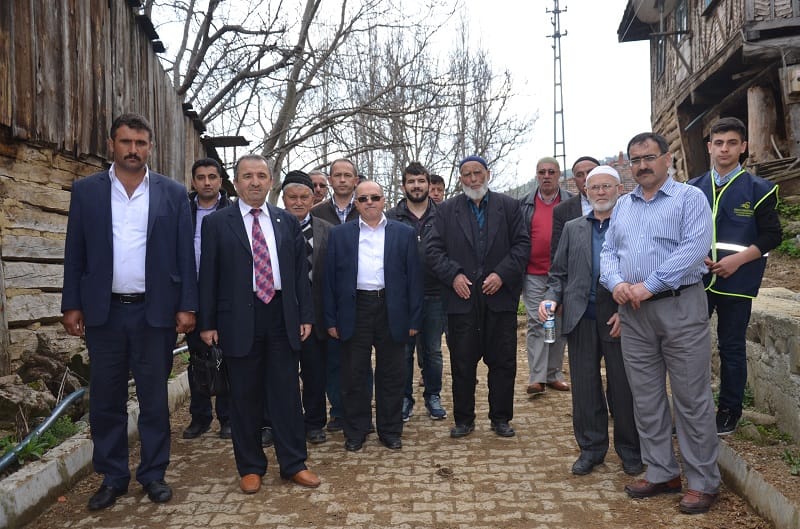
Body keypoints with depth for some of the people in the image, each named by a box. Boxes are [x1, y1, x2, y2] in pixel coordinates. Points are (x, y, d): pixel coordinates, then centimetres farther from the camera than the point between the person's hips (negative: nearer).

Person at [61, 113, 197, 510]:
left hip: (155, 311, -1)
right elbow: (75, 253, 5)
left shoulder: (173, 193, 3)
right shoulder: (85, 191, 5)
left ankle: (153, 474, 22)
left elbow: (185, 255, 1)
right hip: (103, 311, 1)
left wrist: (187, 306, -4)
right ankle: (112, 477, 24)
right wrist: (71, 305, 0)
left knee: (154, 398, 8)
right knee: (105, 399, 10)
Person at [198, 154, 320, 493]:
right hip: (239, 319, -2)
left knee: (287, 393, 8)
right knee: (245, 396, 8)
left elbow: (301, 271, 9)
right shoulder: (217, 223, 2)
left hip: (282, 316, 2)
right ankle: (250, 467, 23)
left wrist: (305, 315, 4)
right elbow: (208, 275, 1)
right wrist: (207, 323, -3)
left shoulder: (287, 222, 9)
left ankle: (293, 464, 21)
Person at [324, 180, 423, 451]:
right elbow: (330, 277, 5)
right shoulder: (339, 234, 6)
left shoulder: (404, 233, 6)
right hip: (355, 310, 0)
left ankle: (390, 431, 24)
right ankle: (355, 431, 23)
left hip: (392, 311, 0)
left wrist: (414, 319, -1)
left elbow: (413, 277, 4)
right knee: (354, 375, 7)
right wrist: (331, 319, 0)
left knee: (392, 375, 8)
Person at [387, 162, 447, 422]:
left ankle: (433, 396, 28)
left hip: (434, 295, 1)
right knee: (403, 351, 9)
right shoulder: (391, 217, 1)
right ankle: (405, 398, 23)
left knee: (433, 351, 12)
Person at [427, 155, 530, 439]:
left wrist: (502, 274, -11)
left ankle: (501, 418, 22)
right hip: (462, 298, 0)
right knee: (462, 363, 6)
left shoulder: (509, 206, 7)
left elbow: (522, 244, 1)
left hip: (500, 296, 0)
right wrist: (453, 275, -11)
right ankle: (463, 419, 20)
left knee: (503, 362, 7)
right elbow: (434, 249, 3)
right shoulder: (446, 210, 8)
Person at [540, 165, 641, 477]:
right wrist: (551, 298, -4)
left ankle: (630, 450, 24)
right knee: (584, 388, 9)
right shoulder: (572, 229, 14)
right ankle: (591, 448, 23)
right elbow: (559, 273, 14)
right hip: (580, 319, 3)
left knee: (624, 388, 6)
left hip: (619, 319, -3)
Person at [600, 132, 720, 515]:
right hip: (633, 313, 6)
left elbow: (695, 248, -15)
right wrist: (616, 282, -9)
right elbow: (608, 250, 12)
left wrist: (649, 285, -19)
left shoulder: (690, 198, -2)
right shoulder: (622, 205, 16)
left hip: (680, 307, -5)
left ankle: (703, 482, 14)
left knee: (692, 399, 1)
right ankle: (661, 473, 24)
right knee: (646, 398, 11)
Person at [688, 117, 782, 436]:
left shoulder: (758, 190, 0)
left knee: (732, 347, 8)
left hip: (736, 282, -2)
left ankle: (729, 412, 23)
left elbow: (772, 236, -2)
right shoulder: (693, 189, 8)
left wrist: (737, 259, -15)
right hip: (697, 279, 3)